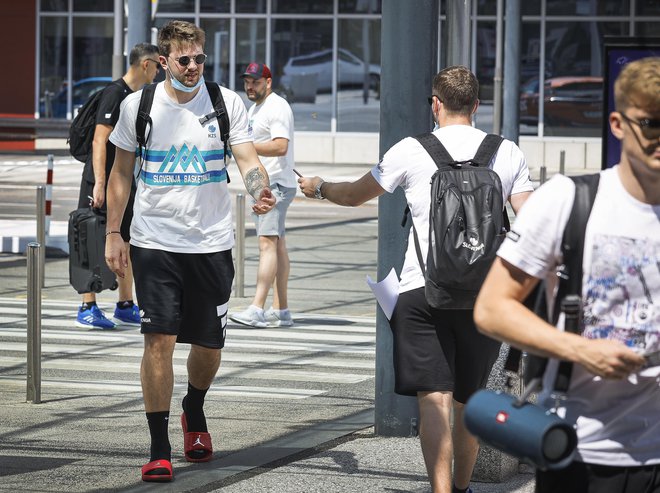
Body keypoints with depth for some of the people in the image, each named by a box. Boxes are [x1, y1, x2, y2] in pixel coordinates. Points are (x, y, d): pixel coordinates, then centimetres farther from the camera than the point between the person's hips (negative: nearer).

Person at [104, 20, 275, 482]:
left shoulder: (226, 102, -1)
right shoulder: (138, 105, 0)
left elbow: (247, 158, -6)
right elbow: (122, 171, 9)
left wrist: (261, 191, -28)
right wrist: (114, 233, 5)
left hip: (212, 241, 1)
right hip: (155, 241, -1)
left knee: (209, 344, 10)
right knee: (159, 340, -11)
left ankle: (194, 413, 41)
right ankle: (159, 449, -4)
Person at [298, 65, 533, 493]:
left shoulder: (412, 151, 2)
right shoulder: (508, 153, 7)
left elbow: (354, 195, 15)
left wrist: (317, 187, 36)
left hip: (422, 290, -2)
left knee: (434, 398, -9)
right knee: (469, 400, 17)